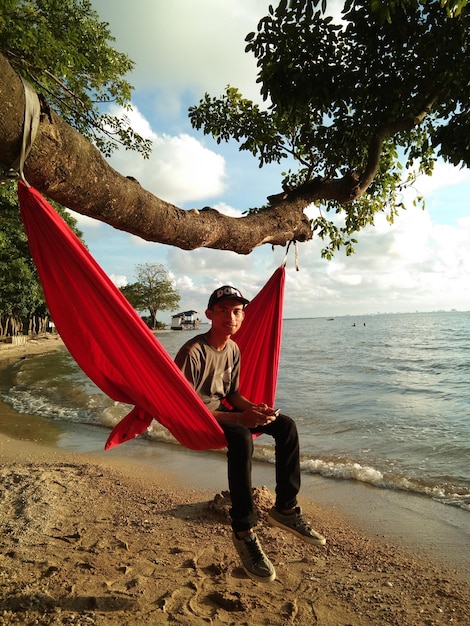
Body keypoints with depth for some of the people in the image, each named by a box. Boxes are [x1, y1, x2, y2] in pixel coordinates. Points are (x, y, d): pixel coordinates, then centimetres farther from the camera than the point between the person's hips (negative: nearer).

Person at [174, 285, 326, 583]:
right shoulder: (193, 352, -23)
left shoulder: (233, 349, 2)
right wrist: (239, 418, -29)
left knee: (286, 425, -4)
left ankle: (285, 508, 3)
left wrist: (254, 408, -12)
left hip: (222, 411, 8)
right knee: (241, 438, -37)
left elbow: (232, 393, 10)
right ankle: (244, 532, -22)